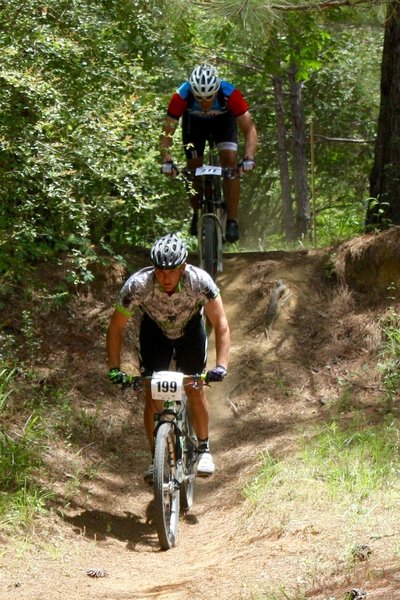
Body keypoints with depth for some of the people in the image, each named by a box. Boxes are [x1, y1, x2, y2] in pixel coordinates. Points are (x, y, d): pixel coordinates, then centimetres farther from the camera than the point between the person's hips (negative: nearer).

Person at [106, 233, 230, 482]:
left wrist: (221, 366, -42)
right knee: (152, 395, -8)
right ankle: (156, 458, 4)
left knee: (195, 390, -7)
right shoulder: (138, 285, -35)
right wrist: (114, 369, -32)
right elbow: (116, 327, -24)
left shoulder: (200, 281, -36)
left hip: (190, 328, 0)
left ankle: (204, 450, 14)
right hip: (155, 330, 0)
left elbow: (221, 325, -31)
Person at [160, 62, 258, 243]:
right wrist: (166, 160, -45)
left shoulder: (230, 94, -39)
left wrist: (249, 158, -50)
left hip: (223, 120, -1)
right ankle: (197, 214, 20)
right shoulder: (181, 96, -37)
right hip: (194, 122, 1)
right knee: (193, 168, -6)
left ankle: (232, 221, -16)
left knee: (230, 160, -20)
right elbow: (167, 131, -31)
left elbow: (249, 128, -35)